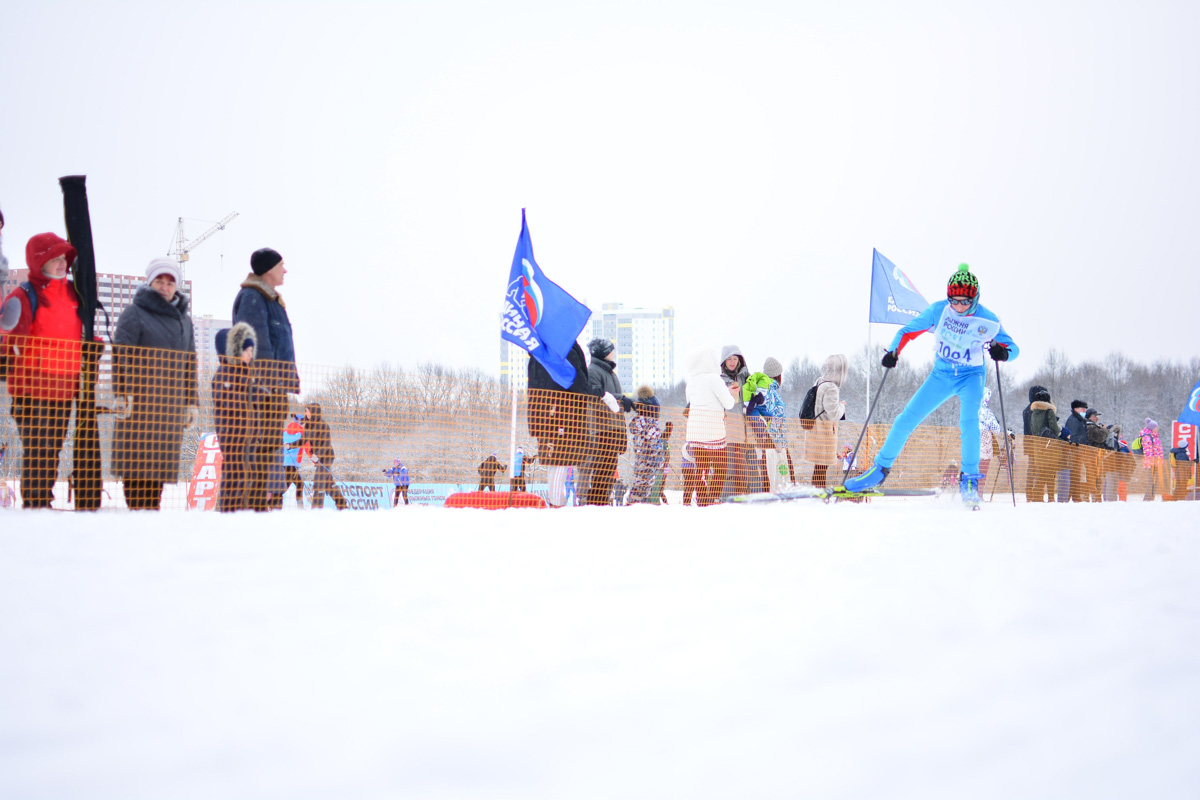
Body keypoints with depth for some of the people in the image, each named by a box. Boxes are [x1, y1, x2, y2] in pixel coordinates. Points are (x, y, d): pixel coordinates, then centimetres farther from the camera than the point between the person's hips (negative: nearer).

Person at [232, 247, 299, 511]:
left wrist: (291, 378, 23)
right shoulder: (252, 298, -8)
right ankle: (257, 501, -15)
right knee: (262, 442, -13)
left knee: (274, 442, 10)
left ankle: (273, 498, 12)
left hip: (277, 382, 10)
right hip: (262, 382, -10)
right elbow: (256, 341, -17)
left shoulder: (272, 300, 23)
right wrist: (264, 378, -23)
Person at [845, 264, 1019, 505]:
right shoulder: (938, 311, -14)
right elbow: (908, 331, -5)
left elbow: (1013, 348, -16)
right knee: (907, 418, -4)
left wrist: (1002, 352, -40)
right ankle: (881, 468, 13)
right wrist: (894, 351, -23)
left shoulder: (987, 321, -18)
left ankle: (969, 480, -18)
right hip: (941, 375, 3)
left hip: (971, 377, -2)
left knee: (968, 420, -29)